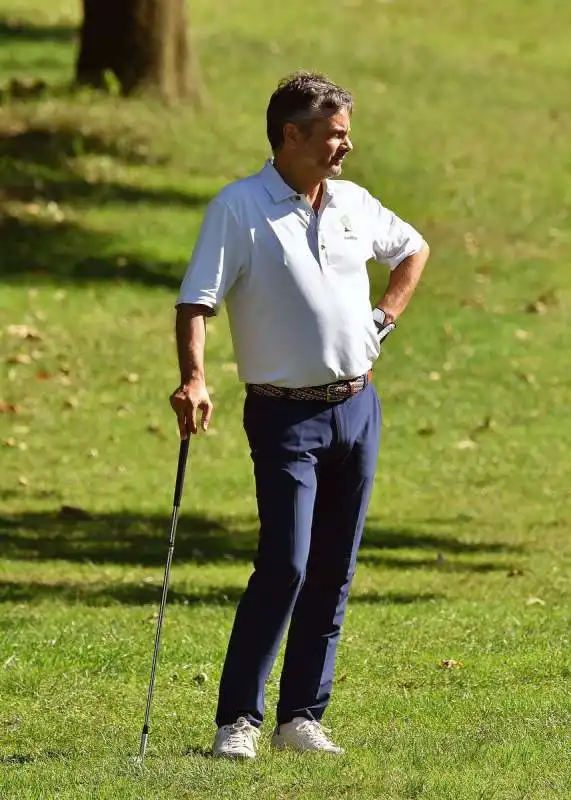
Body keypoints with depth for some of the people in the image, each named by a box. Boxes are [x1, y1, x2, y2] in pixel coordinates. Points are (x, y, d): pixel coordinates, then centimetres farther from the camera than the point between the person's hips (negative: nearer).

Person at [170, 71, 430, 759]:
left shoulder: (355, 204, 10)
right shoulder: (239, 208, -8)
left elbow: (413, 250, 29)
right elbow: (197, 301, -14)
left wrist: (384, 318, 16)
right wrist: (193, 380, -28)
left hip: (357, 407, 6)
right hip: (286, 414, -6)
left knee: (334, 572, 6)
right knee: (285, 565, -15)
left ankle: (302, 716, 12)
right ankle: (238, 719, -9)